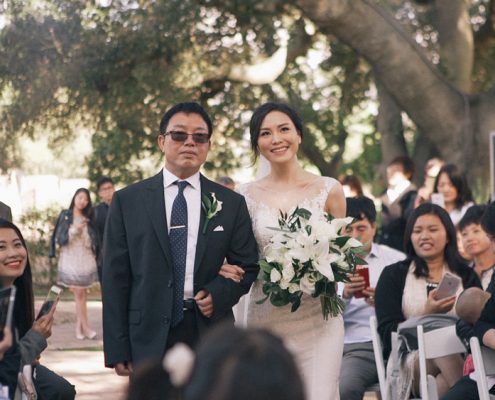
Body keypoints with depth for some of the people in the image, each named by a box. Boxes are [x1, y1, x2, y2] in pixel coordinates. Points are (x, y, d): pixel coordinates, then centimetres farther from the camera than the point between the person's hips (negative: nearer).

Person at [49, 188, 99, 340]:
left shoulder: (88, 219, 8)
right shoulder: (65, 216, 1)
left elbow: (94, 240, 12)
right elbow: (59, 238, -5)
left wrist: (95, 255, 4)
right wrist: (74, 230, -17)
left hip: (86, 259, 3)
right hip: (70, 259, -3)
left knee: (82, 294, 1)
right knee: (79, 294, -3)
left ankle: (79, 326, 6)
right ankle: (85, 327, 0)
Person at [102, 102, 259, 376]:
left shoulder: (231, 204, 8)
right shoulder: (127, 201, 4)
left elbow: (247, 266, 12)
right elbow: (116, 277, 1)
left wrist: (220, 293, -10)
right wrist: (117, 348, -5)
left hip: (211, 335, 1)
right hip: (149, 340, -1)